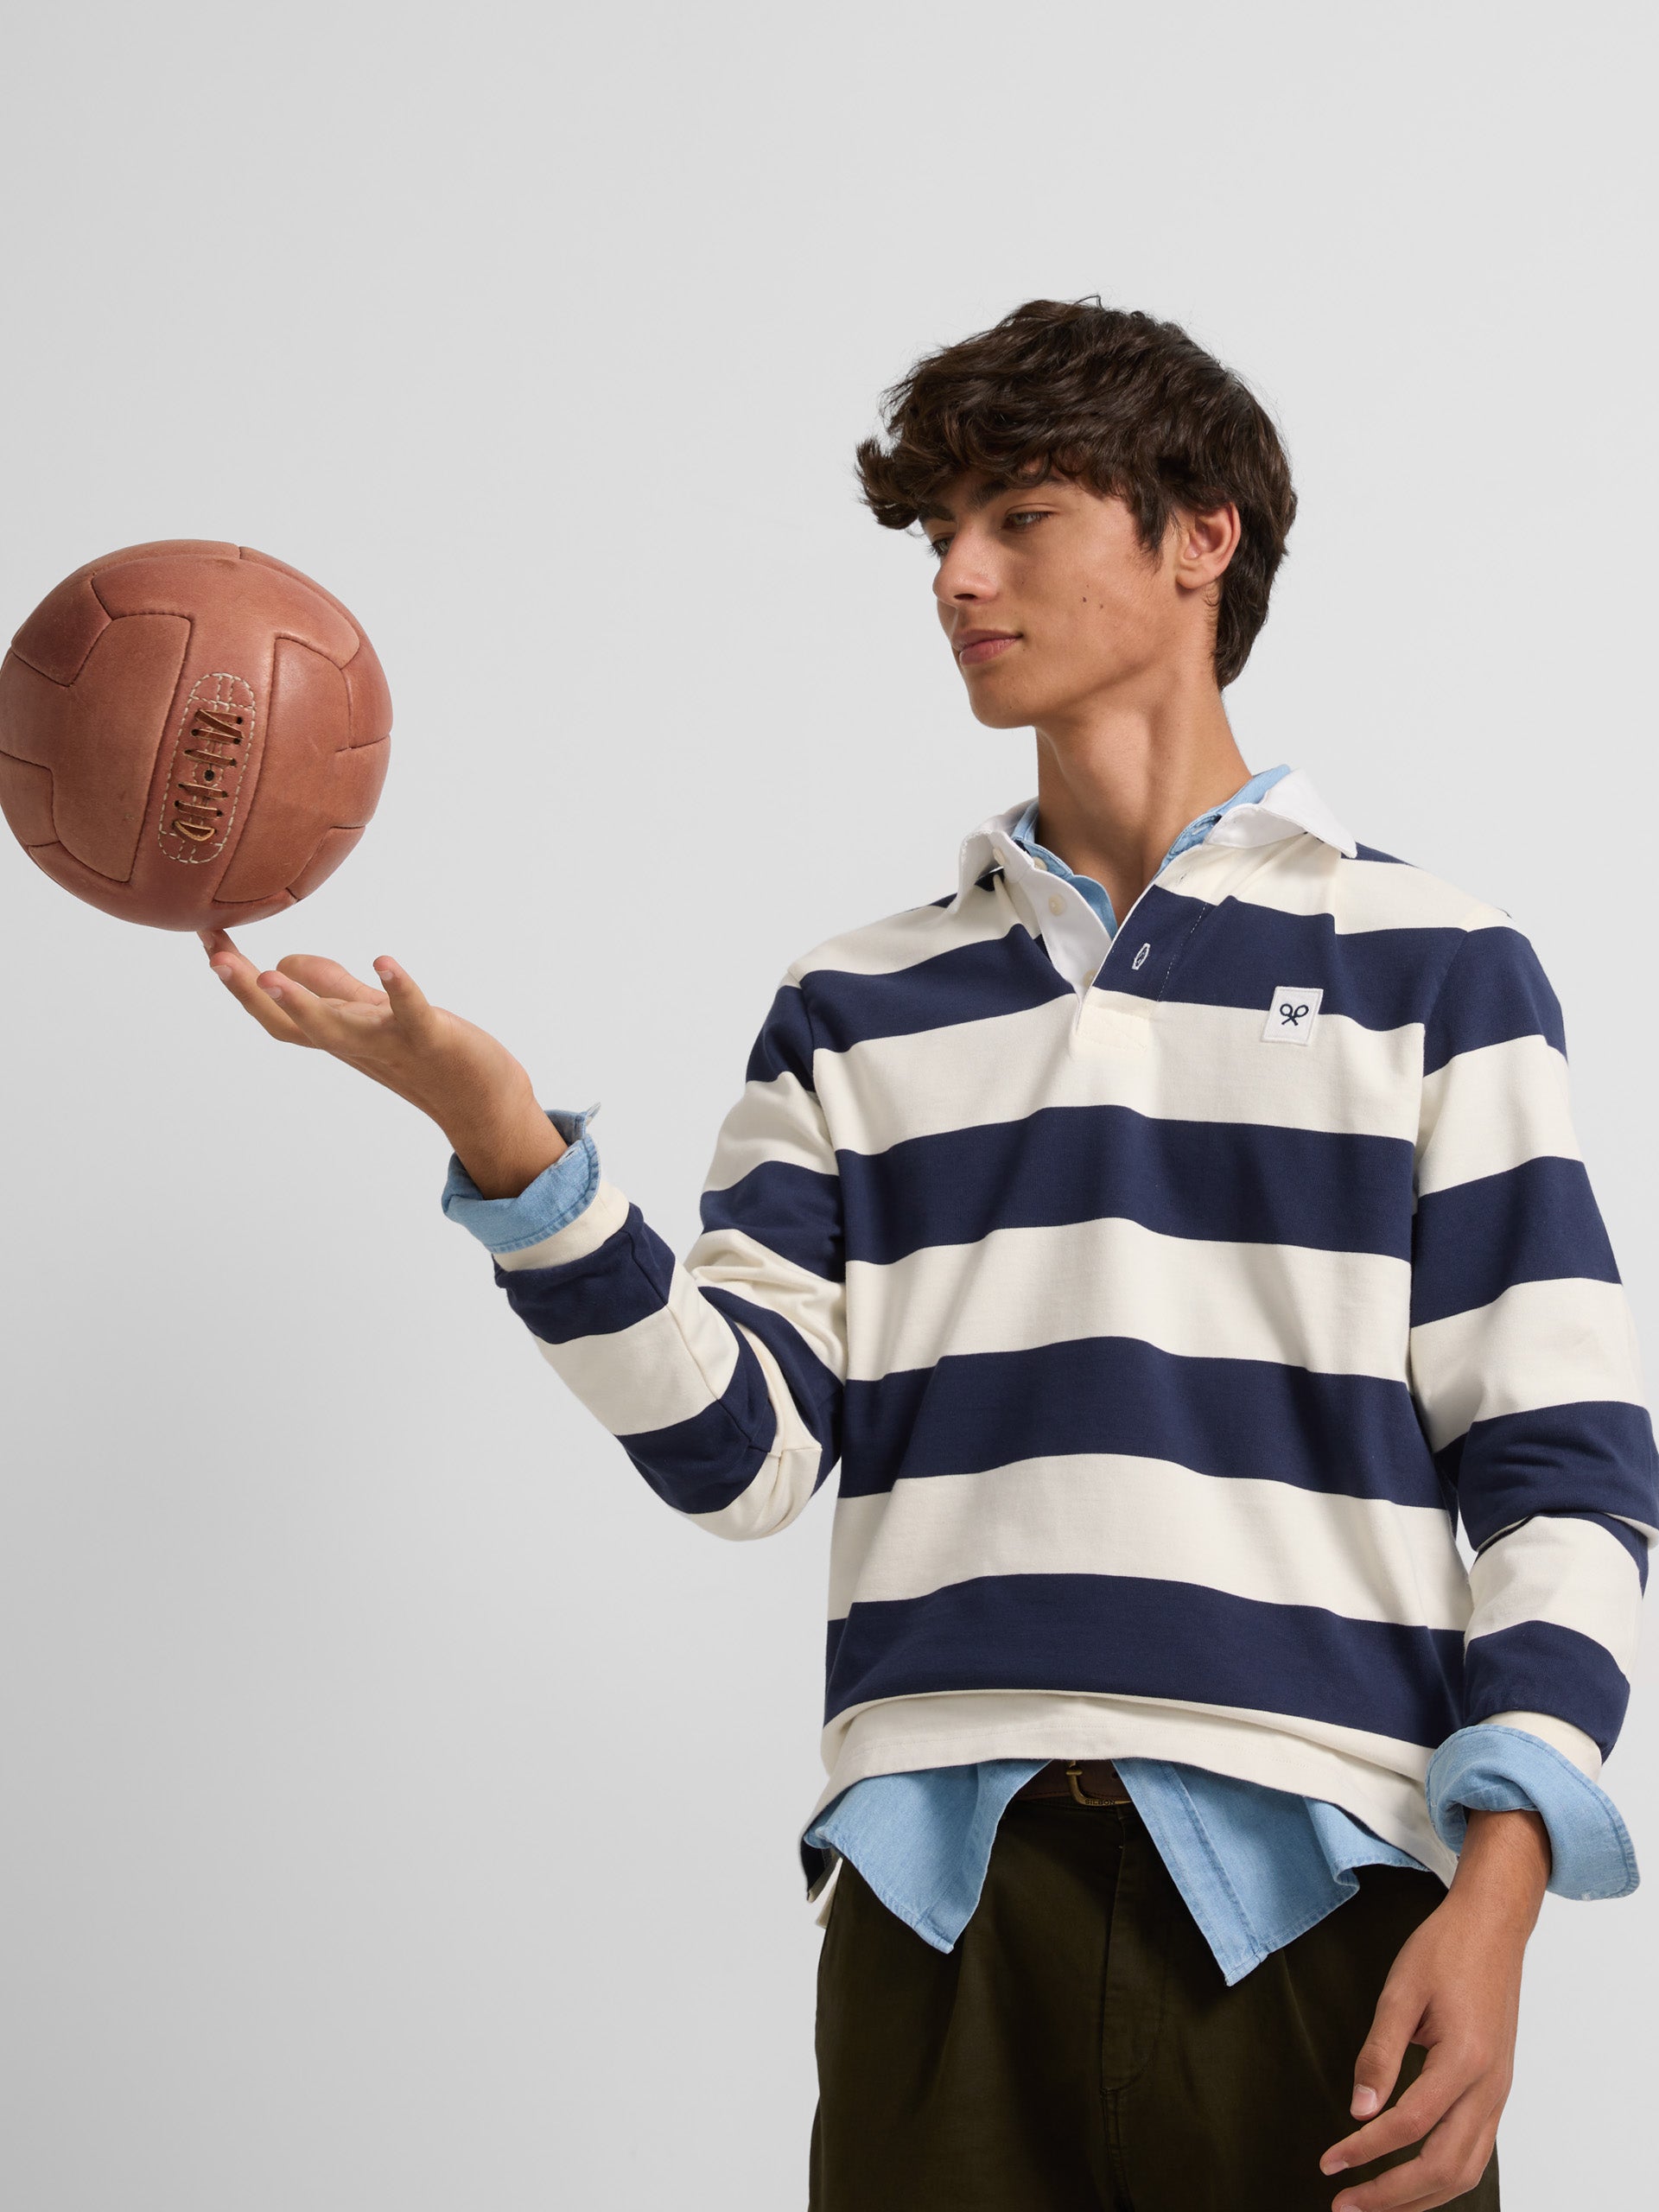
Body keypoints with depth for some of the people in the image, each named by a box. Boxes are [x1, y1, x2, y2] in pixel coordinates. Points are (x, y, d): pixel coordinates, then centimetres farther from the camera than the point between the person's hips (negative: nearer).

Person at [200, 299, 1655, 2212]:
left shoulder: (1426, 965, 7)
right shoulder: (858, 1010, 16)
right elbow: (738, 1445, 5)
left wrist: (1495, 1896, -11)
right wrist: (499, 1137, -8)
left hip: (1313, 1882, -2)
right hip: (942, 1889, 2)